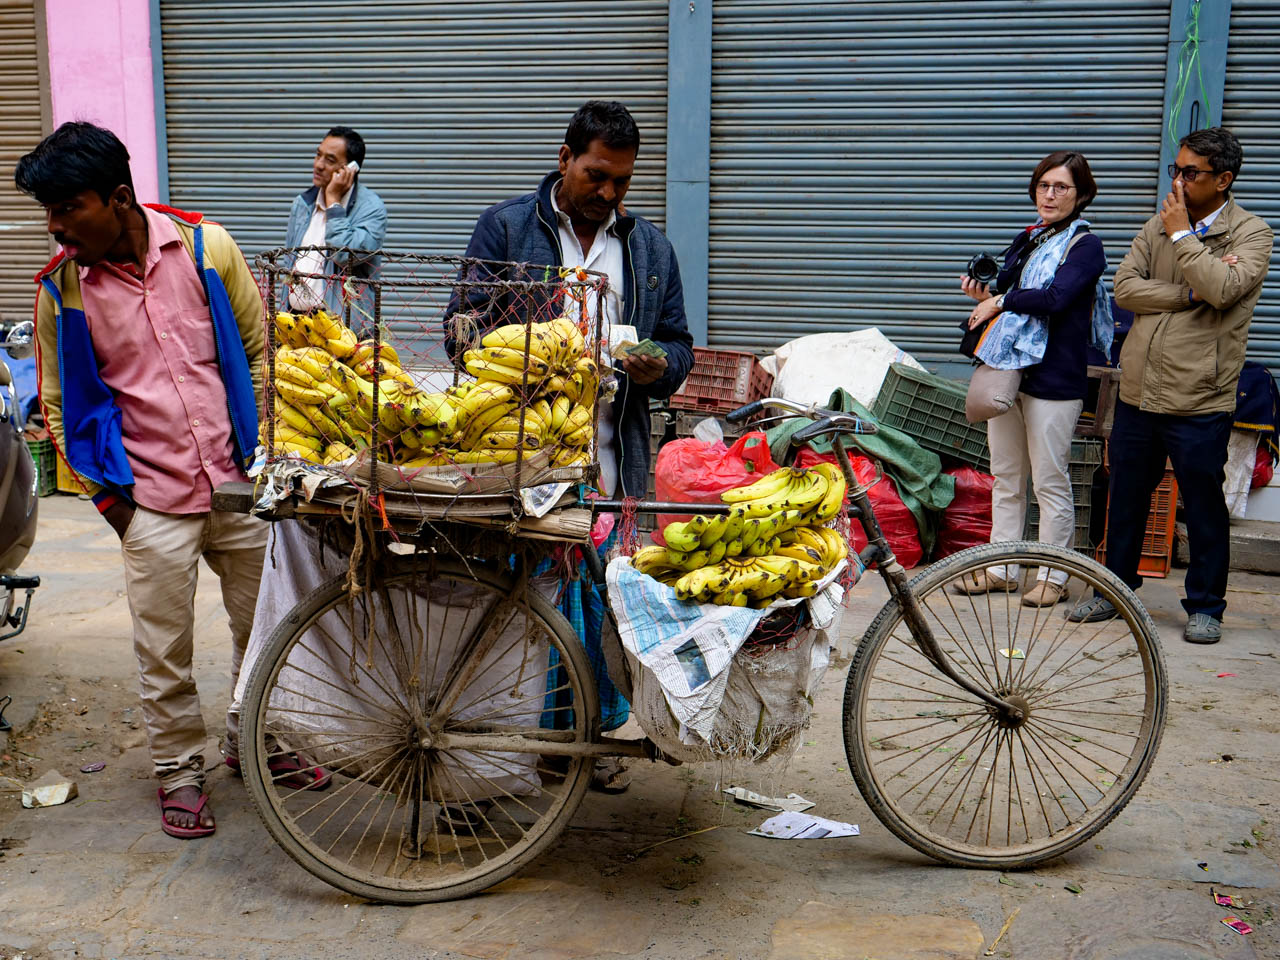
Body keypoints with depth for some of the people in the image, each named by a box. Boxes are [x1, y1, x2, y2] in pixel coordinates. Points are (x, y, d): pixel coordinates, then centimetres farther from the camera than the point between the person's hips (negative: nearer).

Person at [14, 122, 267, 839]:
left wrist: (261, 451, 3)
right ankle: (181, 770, 28)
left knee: (263, 624, 14)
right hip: (152, 501, -1)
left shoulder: (206, 245, -5)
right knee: (164, 651, 6)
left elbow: (258, 348, 4)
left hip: (240, 483, 1)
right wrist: (107, 494, 0)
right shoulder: (60, 288, -5)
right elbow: (61, 403, 5)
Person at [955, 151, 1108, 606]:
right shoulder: (1026, 240, 14)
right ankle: (1001, 568, 23)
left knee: (1050, 483, 0)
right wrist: (985, 295, -6)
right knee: (1006, 478, 12)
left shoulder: (1086, 246, -7)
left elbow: (1055, 298, -22)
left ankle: (1053, 577, 12)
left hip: (1053, 379, -7)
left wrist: (1000, 302, -12)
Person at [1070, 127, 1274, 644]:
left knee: (1204, 508, 5)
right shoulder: (1158, 225, 11)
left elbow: (1222, 289, -21)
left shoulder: (1251, 234, -3)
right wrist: (1190, 294, -12)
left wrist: (1182, 235, -11)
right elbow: (1124, 287, -1)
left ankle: (1205, 606, 20)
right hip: (1137, 392, 5)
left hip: (1199, 403, -4)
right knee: (1126, 499, 14)